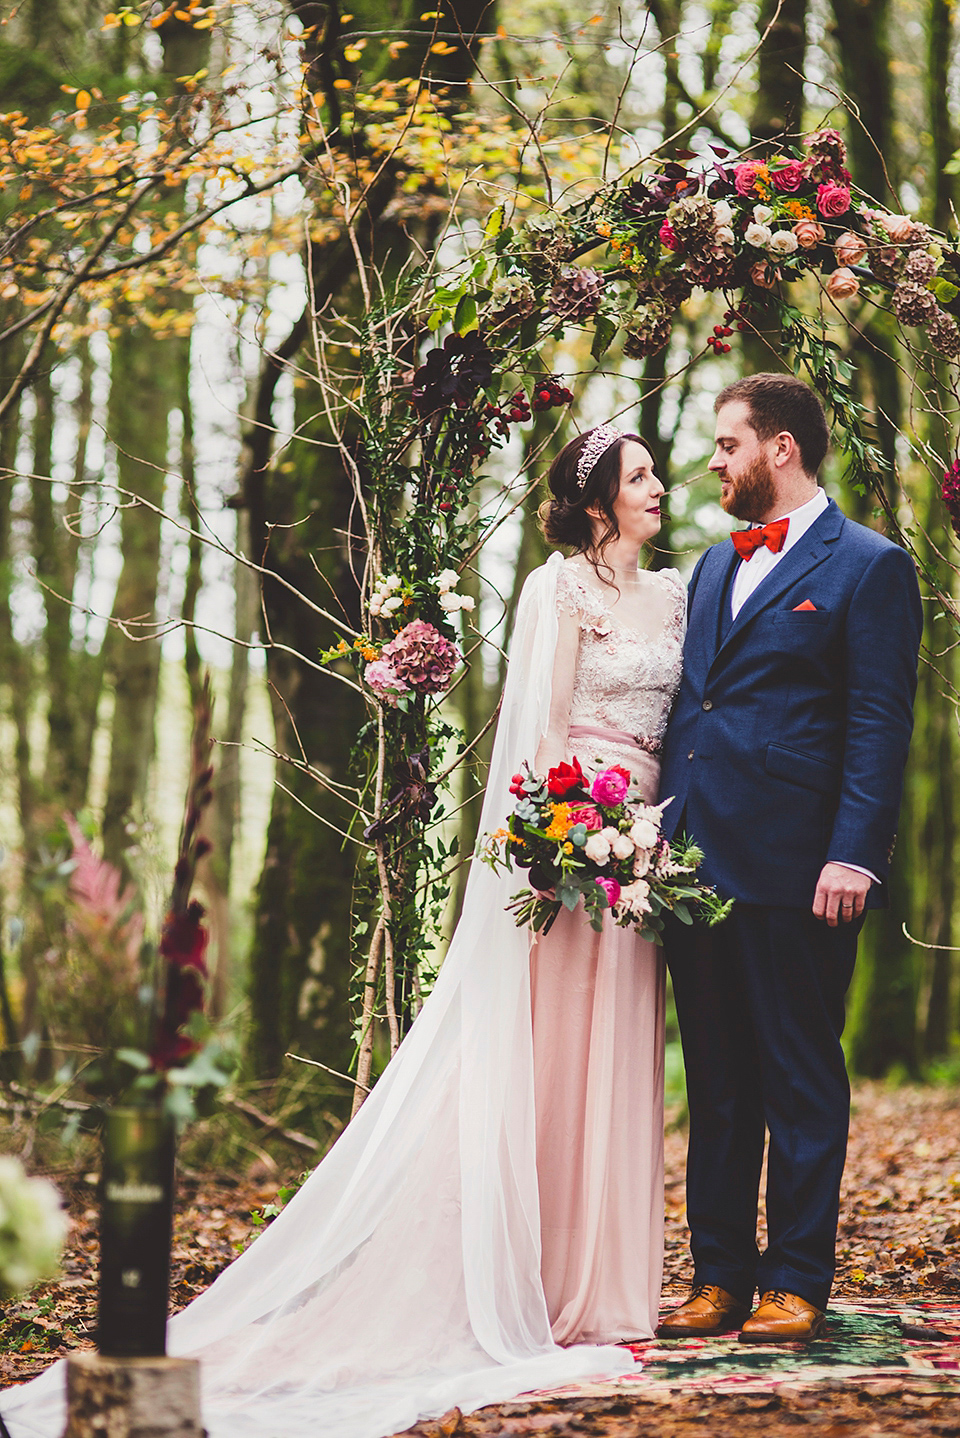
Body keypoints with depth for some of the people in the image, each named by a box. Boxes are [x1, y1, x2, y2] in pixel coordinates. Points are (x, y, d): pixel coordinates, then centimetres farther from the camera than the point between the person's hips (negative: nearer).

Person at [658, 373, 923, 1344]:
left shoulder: (868, 566, -4)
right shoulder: (714, 565, 18)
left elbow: (880, 726, -10)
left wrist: (854, 856, -18)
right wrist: (664, 834, 10)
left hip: (794, 868, -7)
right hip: (697, 863, 7)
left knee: (801, 1081, 2)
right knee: (715, 1081, 11)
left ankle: (796, 1283, 9)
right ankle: (720, 1276, 18)